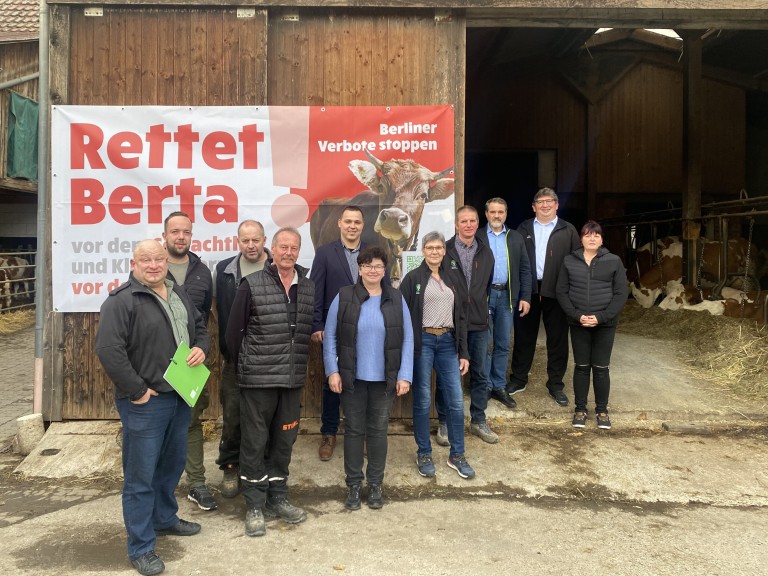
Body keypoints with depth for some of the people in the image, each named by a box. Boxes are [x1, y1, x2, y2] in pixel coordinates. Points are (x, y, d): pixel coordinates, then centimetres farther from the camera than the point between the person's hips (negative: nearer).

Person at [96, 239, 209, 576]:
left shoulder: (178, 295, 11)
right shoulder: (122, 301, -14)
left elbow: (200, 326, 23)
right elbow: (108, 350, -21)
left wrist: (201, 348, 0)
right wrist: (137, 391, -19)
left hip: (180, 397, 8)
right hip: (145, 402, -7)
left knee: (172, 465, 22)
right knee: (141, 475, 2)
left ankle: (165, 519, 43)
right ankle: (141, 548, 15)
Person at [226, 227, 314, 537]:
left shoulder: (308, 288, 5)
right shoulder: (251, 285, -8)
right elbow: (234, 330, -4)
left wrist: (299, 362, 9)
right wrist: (245, 361, 3)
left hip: (293, 380, 4)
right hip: (257, 378, -4)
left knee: (284, 441, 15)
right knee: (255, 442, 6)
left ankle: (277, 498, 31)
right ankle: (255, 506, 20)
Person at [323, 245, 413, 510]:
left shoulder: (396, 299, 1)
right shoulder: (344, 297, -3)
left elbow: (407, 339, 0)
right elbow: (330, 335, -1)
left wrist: (405, 375, -5)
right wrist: (332, 371, -7)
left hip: (384, 379, 1)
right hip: (353, 378, -1)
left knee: (378, 430, 11)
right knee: (353, 429, 10)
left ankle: (375, 484, 27)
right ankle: (353, 484, 25)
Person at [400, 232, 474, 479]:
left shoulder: (454, 277, 11)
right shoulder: (413, 278, -1)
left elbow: (460, 316, 12)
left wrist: (464, 352, 8)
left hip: (447, 342, 4)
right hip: (422, 342, -3)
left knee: (456, 401, 4)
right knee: (422, 401, 5)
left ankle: (457, 455, 20)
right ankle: (424, 454, 21)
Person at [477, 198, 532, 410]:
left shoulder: (516, 238, 10)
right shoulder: (477, 237, 1)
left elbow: (525, 269, 8)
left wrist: (525, 297, 1)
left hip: (507, 296, 3)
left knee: (503, 345, 9)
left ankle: (499, 386, 19)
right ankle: (485, 387, 13)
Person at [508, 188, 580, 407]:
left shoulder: (568, 230, 5)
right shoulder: (524, 229, 10)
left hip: (556, 292, -1)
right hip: (528, 290, 1)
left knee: (557, 339, 6)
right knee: (524, 336, 9)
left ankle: (556, 385, 19)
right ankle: (518, 379, 24)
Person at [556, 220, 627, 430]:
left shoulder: (614, 261, -1)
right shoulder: (569, 261, 3)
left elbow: (621, 294, -4)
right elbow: (562, 292, 1)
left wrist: (601, 317, -14)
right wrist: (578, 316, -11)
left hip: (605, 324, -1)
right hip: (578, 324, 1)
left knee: (601, 368, 5)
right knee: (581, 367, 8)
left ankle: (602, 410, 19)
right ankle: (580, 409, 19)